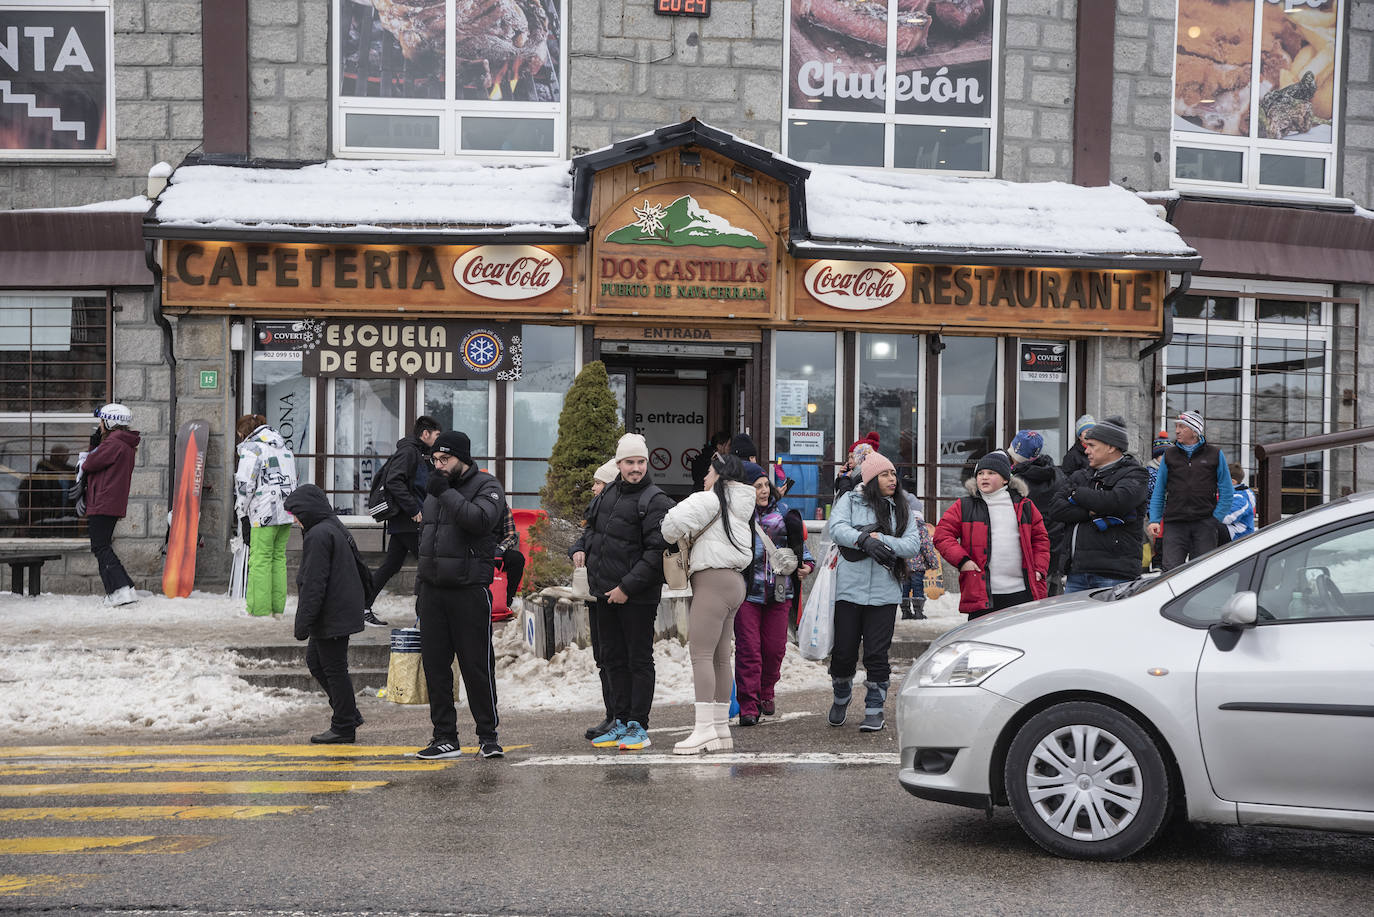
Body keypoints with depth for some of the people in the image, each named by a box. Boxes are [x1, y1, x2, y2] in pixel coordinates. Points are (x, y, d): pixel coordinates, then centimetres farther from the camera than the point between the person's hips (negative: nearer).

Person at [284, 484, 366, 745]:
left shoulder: (318, 535, -18)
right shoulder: (337, 529, 14)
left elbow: (314, 584, -21)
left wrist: (303, 622, -18)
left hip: (330, 617, -10)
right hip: (342, 613, 10)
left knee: (334, 669, -1)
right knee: (315, 661, 19)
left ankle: (344, 728, 8)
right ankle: (349, 714, 23)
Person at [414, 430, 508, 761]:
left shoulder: (487, 486, -4)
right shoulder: (434, 490, 16)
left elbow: (481, 520, -25)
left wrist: (446, 492, -19)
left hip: (469, 591, -6)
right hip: (432, 591, 6)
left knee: (477, 665, -2)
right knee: (435, 665, 6)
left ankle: (488, 736, 10)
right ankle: (445, 738, 14)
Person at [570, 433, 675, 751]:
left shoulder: (654, 501, -11)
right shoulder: (608, 494, 12)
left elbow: (657, 552, -16)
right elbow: (591, 528, 27)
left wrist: (627, 587, -19)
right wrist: (579, 547, 5)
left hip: (637, 597, -7)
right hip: (603, 593, 7)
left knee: (639, 661, 1)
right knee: (610, 659, 12)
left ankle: (638, 725, 7)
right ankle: (618, 720, 21)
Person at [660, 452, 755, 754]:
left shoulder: (712, 500, -6)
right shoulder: (739, 507, 21)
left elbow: (677, 520, -16)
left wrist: (670, 538, 3)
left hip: (713, 581, -10)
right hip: (733, 581, 10)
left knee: (701, 654, -12)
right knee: (720, 657, 10)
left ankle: (704, 728, -16)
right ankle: (721, 728, 13)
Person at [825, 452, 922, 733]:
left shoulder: (901, 510, 11)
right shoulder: (850, 500, 5)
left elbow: (913, 545, -1)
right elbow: (837, 528, -12)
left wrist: (880, 539, -14)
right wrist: (864, 540, -28)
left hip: (884, 593, 1)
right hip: (849, 589, -1)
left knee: (877, 654, -1)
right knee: (843, 651, 4)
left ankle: (875, 709, 13)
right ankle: (841, 701, 29)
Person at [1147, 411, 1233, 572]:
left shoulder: (1215, 455, 8)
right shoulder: (1169, 455, 12)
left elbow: (1227, 493, 10)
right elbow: (1158, 492, 13)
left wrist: (1216, 519, 0)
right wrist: (1154, 520, 3)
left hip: (1205, 524, -1)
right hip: (1174, 524, 1)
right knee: (1170, 569, -10)